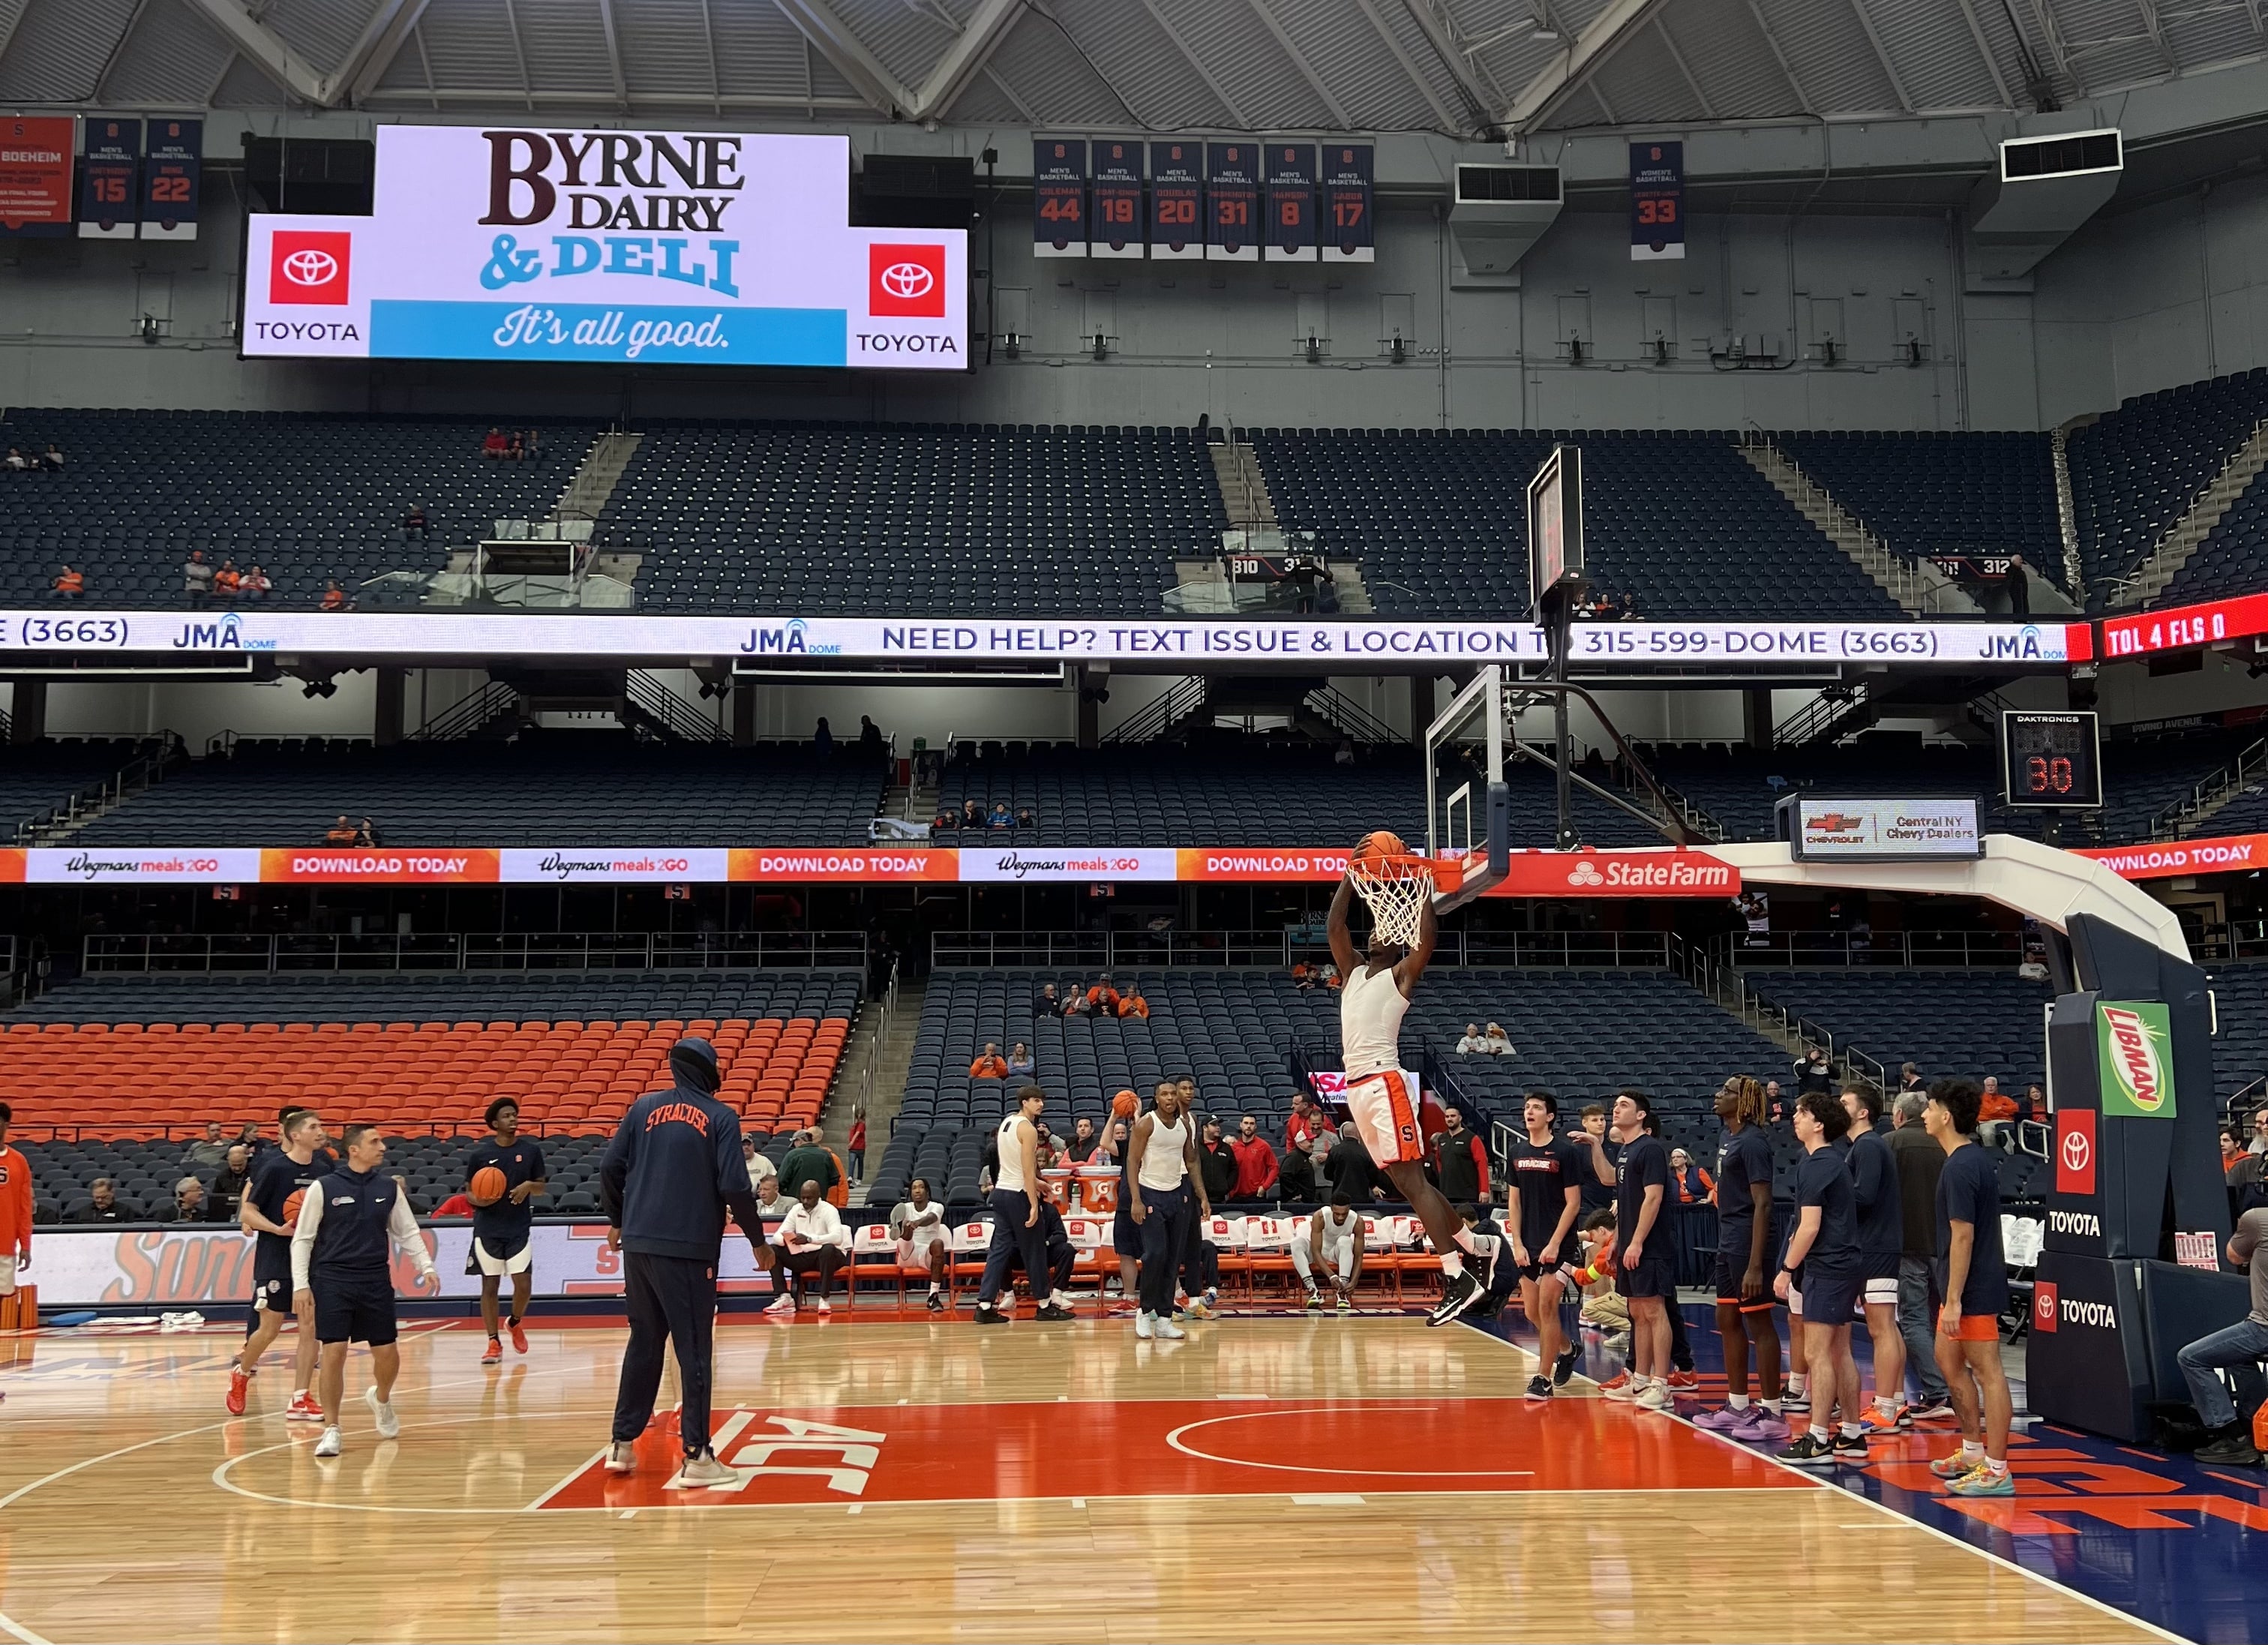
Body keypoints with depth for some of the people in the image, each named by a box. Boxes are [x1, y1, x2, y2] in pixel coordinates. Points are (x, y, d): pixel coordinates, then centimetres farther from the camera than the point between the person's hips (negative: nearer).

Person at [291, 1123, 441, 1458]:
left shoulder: (389, 1189, 5)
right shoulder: (323, 1188, -5)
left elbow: (408, 1232, 12)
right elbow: (302, 1239, -1)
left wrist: (426, 1267, 1)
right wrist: (301, 1284, -7)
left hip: (376, 1282, 3)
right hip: (333, 1282, -3)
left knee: (388, 1353, 6)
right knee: (334, 1353, -9)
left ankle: (380, 1399, 38)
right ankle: (331, 1430, 5)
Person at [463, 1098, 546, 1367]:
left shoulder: (531, 1150, 2)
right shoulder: (479, 1155, -2)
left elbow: (542, 1186, 10)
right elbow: (469, 1192, 6)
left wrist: (529, 1186, -12)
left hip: (520, 1227, 1)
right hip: (488, 1229, -1)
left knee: (524, 1284, -3)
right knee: (490, 1286, 2)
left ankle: (515, 1322, 26)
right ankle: (494, 1342, 10)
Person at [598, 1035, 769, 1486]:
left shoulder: (644, 1107, 8)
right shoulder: (720, 1117, -3)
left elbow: (610, 1168, 4)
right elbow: (734, 1187, -10)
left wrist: (617, 1221, 20)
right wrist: (759, 1240, 1)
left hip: (638, 1245, 4)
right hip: (690, 1249, -4)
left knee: (643, 1343, 16)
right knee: (693, 1350, 0)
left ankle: (622, 1444, 20)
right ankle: (696, 1456, -1)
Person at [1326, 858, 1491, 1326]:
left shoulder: (1401, 975, 4)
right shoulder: (1354, 971, 21)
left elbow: (1428, 938, -11)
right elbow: (1335, 927, 17)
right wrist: (1350, 879, 14)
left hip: (1384, 1084, -8)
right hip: (1357, 1087, 8)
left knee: (1411, 1181, -12)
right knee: (1404, 1182, 10)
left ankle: (1459, 1279, -13)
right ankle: (1473, 1254, 19)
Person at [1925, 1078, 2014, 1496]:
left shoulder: (1961, 1167, -19)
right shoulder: (1976, 1159, 12)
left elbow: (1962, 1236, -22)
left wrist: (1954, 1299, -21)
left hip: (1974, 1288, -11)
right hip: (1971, 1286, 11)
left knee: (1987, 1372, -6)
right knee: (1948, 1360, 19)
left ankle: (1996, 1471, -2)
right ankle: (1974, 1451, 29)